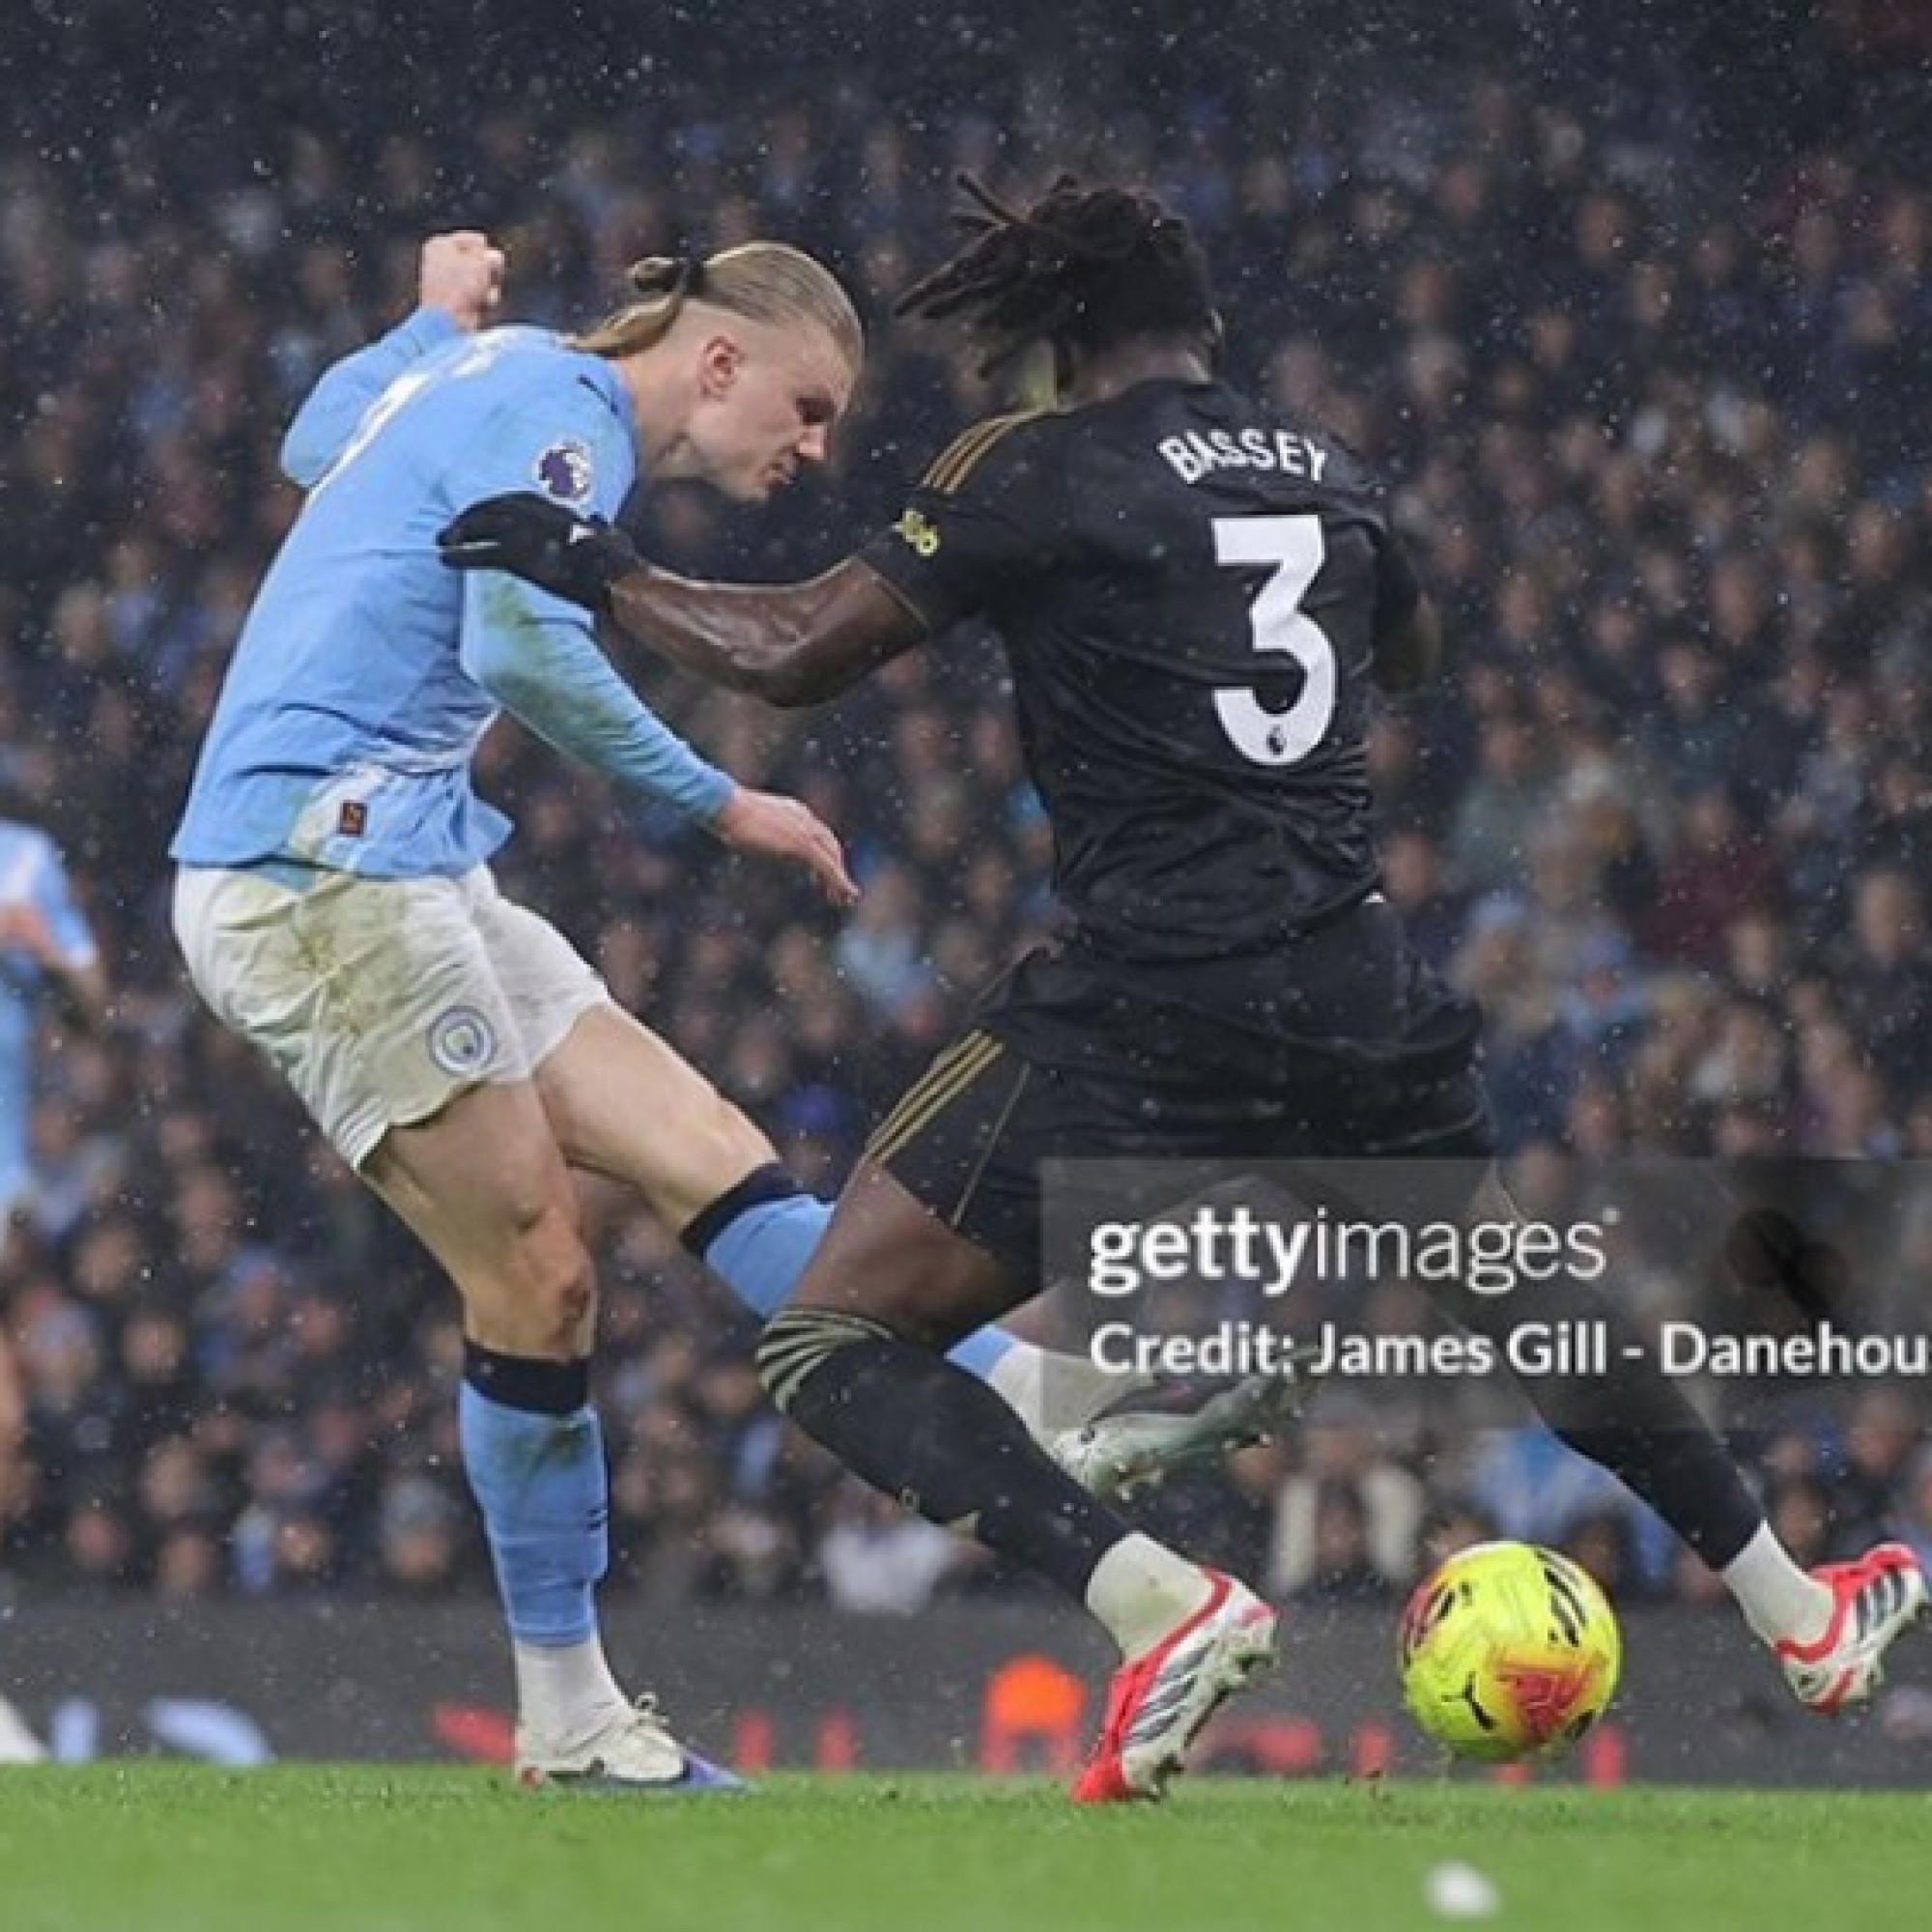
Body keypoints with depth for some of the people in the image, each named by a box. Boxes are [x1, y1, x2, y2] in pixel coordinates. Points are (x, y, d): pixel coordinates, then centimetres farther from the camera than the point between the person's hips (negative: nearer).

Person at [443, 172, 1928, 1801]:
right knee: (1512, 1294, 31)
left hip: (1147, 1013, -6)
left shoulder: (1033, 475, -3)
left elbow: (799, 656, -6)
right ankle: (1795, 1607, 36)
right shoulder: (1328, 472, 13)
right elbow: (1410, 651, 35)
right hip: (1362, 1000, 6)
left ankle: (1165, 1604, -19)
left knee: (833, 1342, -1)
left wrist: (600, 574, 7)